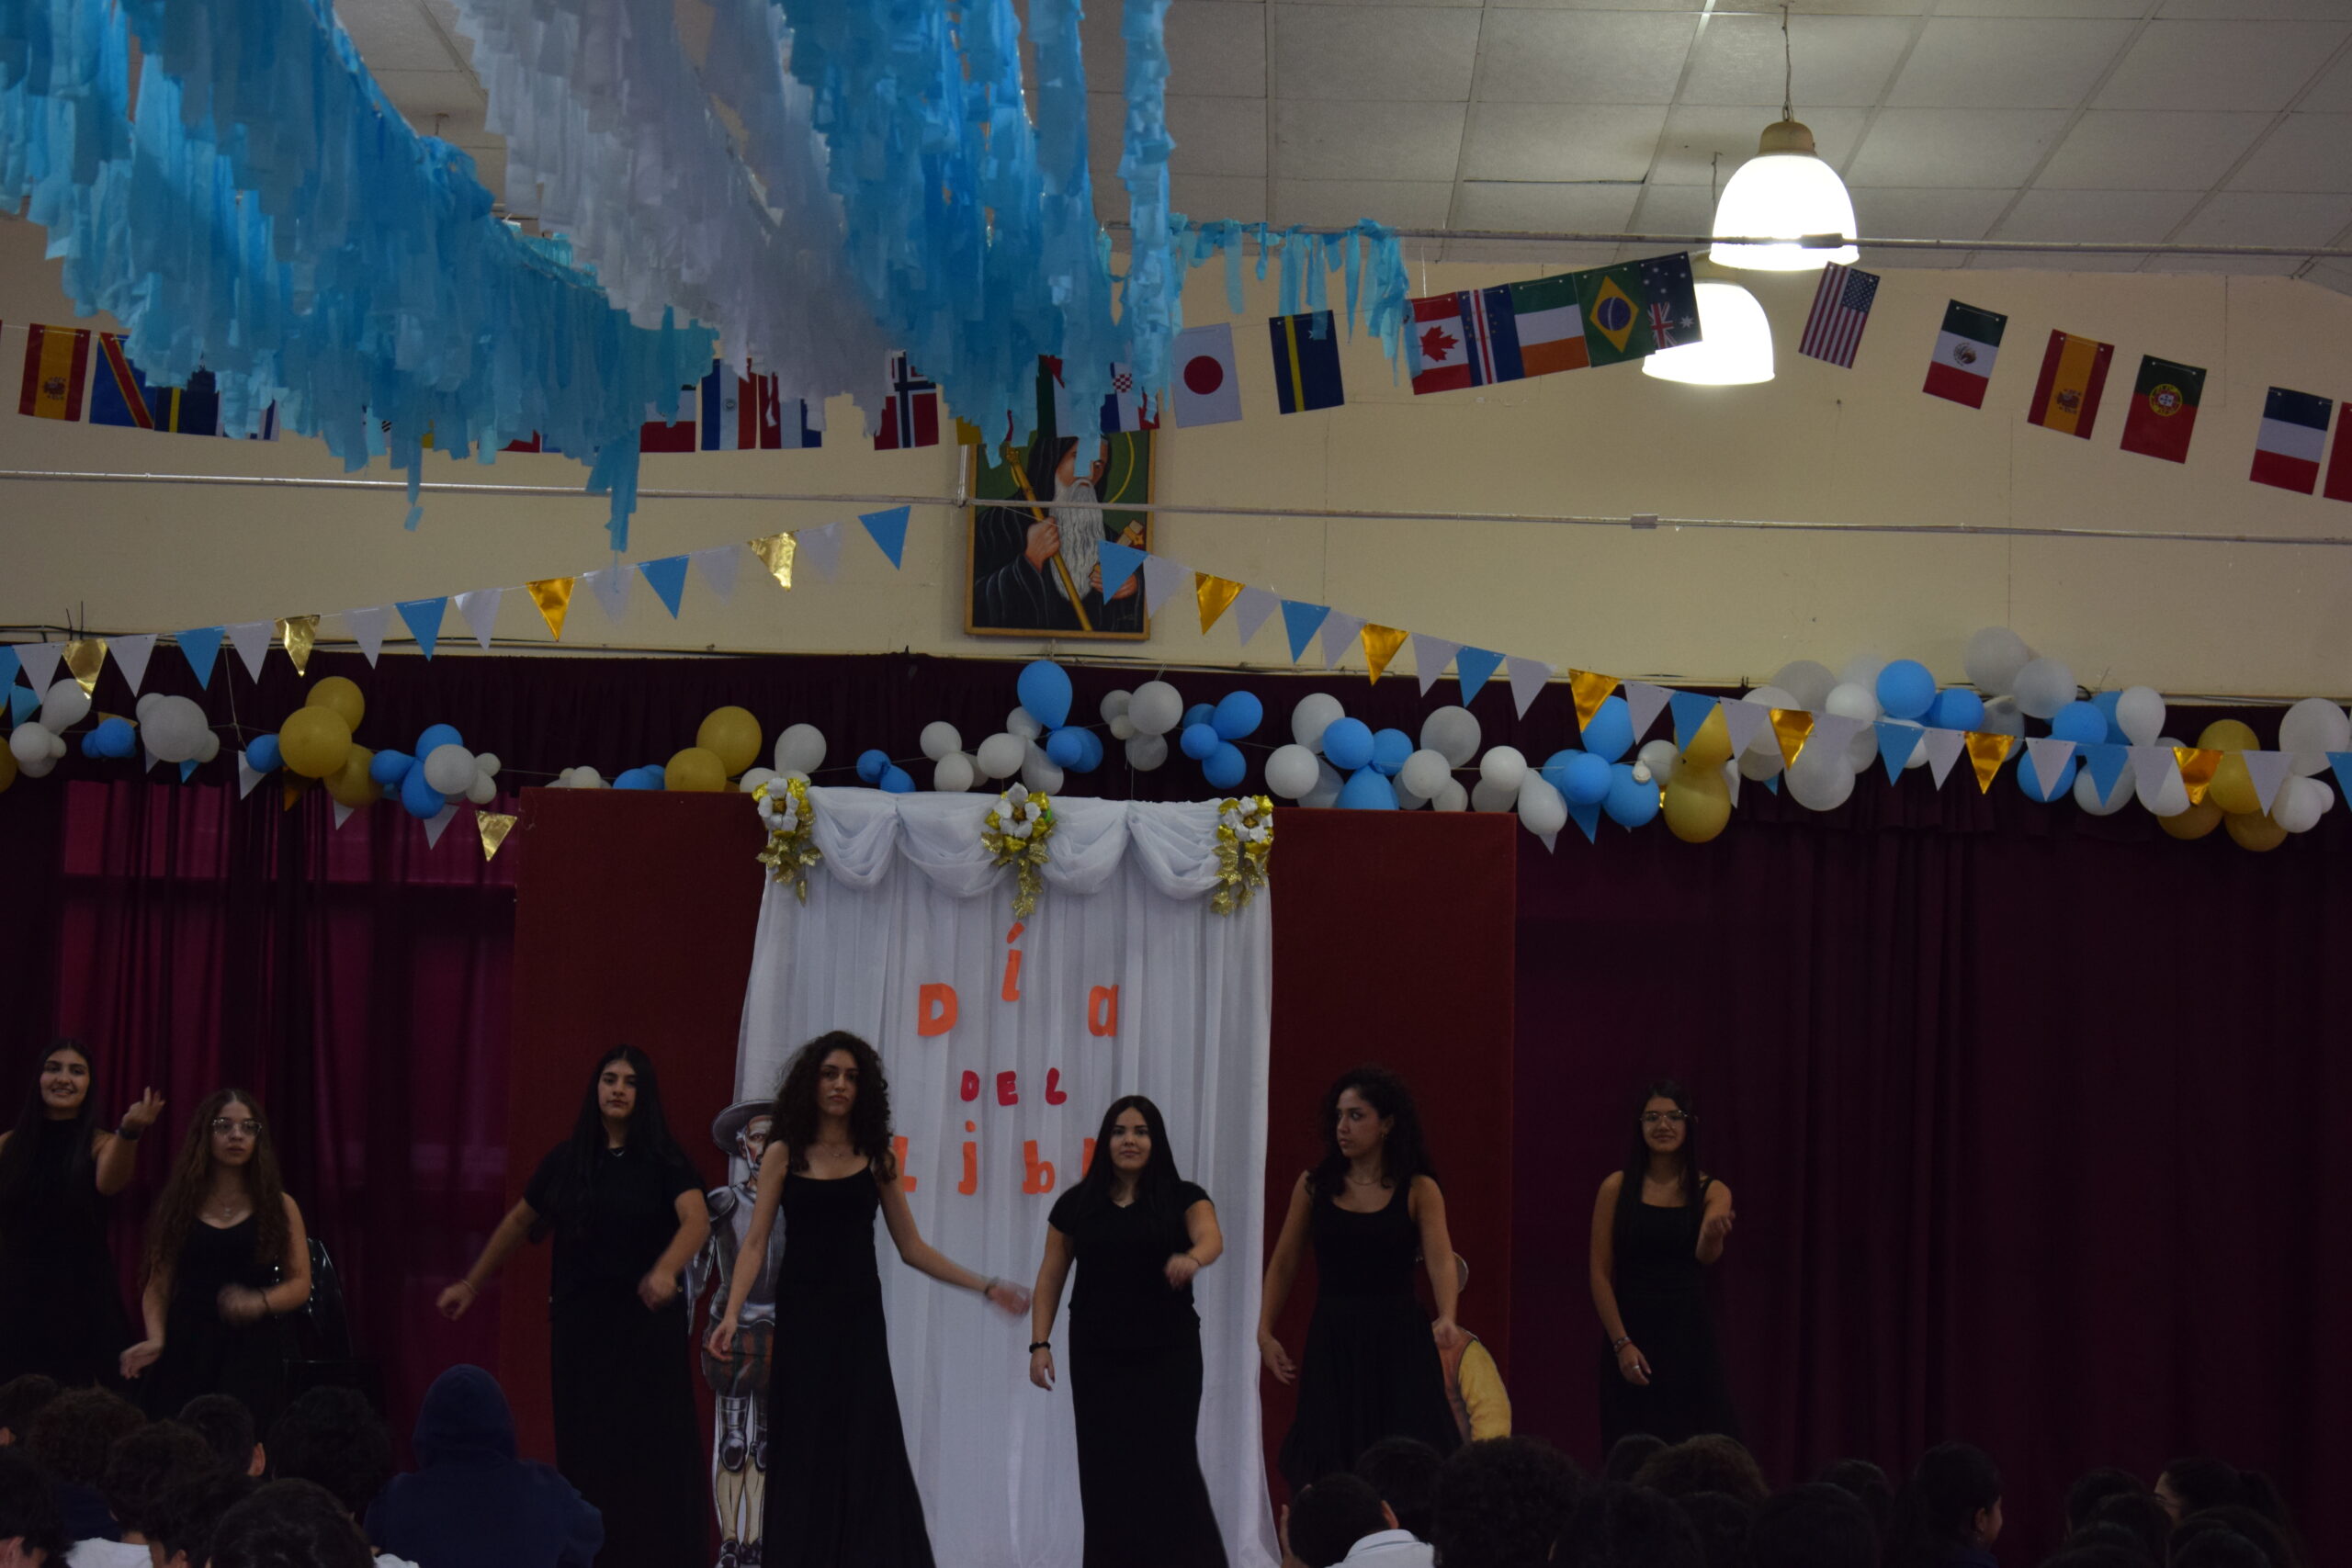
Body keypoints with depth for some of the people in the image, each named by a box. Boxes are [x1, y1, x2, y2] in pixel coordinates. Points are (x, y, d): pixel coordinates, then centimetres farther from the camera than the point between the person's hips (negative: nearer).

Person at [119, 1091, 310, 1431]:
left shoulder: (279, 1207, 8)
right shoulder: (179, 1206, 10)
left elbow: (299, 1283, 3)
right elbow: (158, 1285, 8)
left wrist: (259, 1302, -16)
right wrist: (155, 1339, -9)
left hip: (251, 1348, -1)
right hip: (185, 1348, 1)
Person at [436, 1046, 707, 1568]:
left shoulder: (662, 1159, -5)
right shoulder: (566, 1160, 7)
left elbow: (697, 1220, -19)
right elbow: (519, 1222, 18)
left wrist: (665, 1271, -37)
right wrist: (472, 1284, 20)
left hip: (645, 1323, -3)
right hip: (578, 1323, 3)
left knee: (647, 1444, -4)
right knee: (583, 1445, 3)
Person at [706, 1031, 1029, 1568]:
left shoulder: (877, 1158, 6)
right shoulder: (784, 1155, 3)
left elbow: (911, 1248, 8)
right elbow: (755, 1242, -3)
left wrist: (985, 1287, 2)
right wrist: (732, 1313, -17)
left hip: (858, 1318, 1)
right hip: (801, 1316, -1)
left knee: (865, 1448, -3)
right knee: (803, 1452, -2)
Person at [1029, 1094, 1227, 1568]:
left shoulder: (1182, 1198, 1)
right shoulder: (1076, 1205, 6)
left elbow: (1212, 1237, -18)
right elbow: (1050, 1278, 8)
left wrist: (1192, 1257, -41)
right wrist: (1040, 1343, -2)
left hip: (1168, 1355, -2)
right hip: (1098, 1358, 2)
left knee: (1169, 1465, -7)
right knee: (1107, 1473, 1)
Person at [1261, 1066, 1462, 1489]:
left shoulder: (1418, 1190, -1)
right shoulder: (1314, 1186, 6)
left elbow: (1441, 1261, -14)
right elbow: (1284, 1264, 12)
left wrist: (1447, 1320, -32)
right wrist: (1265, 1331, 3)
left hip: (1398, 1343, -2)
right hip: (1332, 1343, 2)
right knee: (1329, 1473, -1)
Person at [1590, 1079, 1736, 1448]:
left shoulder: (1712, 1192, 3)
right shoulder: (1617, 1187, 1)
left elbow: (1706, 1254, -17)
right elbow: (1600, 1273, 0)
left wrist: (1714, 1235, -40)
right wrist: (1621, 1343, -9)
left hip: (1690, 1338, 1)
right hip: (1632, 1338, -1)